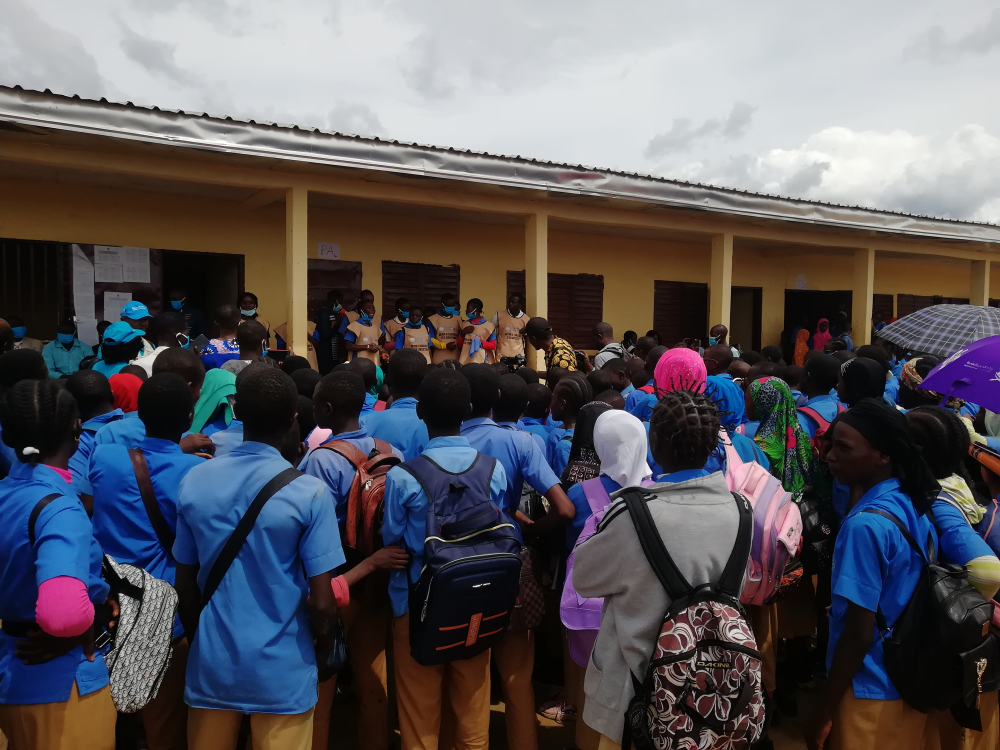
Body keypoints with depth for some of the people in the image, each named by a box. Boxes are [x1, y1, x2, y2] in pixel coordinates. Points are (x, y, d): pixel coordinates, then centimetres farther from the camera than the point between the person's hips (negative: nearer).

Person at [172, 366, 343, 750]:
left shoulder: (193, 482, -7)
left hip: (210, 663, 3)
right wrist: (322, 648, 5)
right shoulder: (309, 492, -18)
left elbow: (185, 586, 2)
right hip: (283, 669, -3)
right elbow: (323, 603, -16)